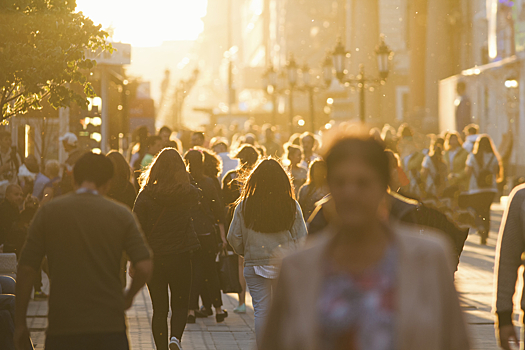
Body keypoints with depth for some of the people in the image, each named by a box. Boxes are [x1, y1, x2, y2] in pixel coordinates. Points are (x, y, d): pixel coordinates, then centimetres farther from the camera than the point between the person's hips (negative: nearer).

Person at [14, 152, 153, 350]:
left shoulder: (49, 212, 0)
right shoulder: (121, 214, 0)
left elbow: (26, 269, -2)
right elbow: (144, 267, -7)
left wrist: (20, 323, 7)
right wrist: (128, 296, 14)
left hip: (62, 327, 0)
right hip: (110, 325, 0)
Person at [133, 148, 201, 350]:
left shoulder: (146, 195, -6)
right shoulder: (189, 193, -4)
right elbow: (198, 196, 21)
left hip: (153, 257, 0)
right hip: (180, 256, 0)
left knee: (159, 308, 9)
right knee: (180, 305, 11)